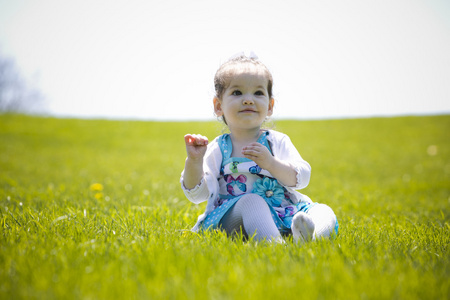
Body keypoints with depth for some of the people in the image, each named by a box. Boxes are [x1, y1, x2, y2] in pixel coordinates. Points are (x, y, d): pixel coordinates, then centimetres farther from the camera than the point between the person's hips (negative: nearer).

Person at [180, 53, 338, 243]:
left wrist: (271, 163, -20)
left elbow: (301, 178, -3)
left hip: (282, 216, 3)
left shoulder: (278, 142, 11)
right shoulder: (217, 149, 8)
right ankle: (273, 243, -59)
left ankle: (309, 234, -53)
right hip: (232, 218, -2)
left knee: (324, 212, -20)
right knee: (250, 201, -34)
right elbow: (196, 194, 3)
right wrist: (193, 161, -15)